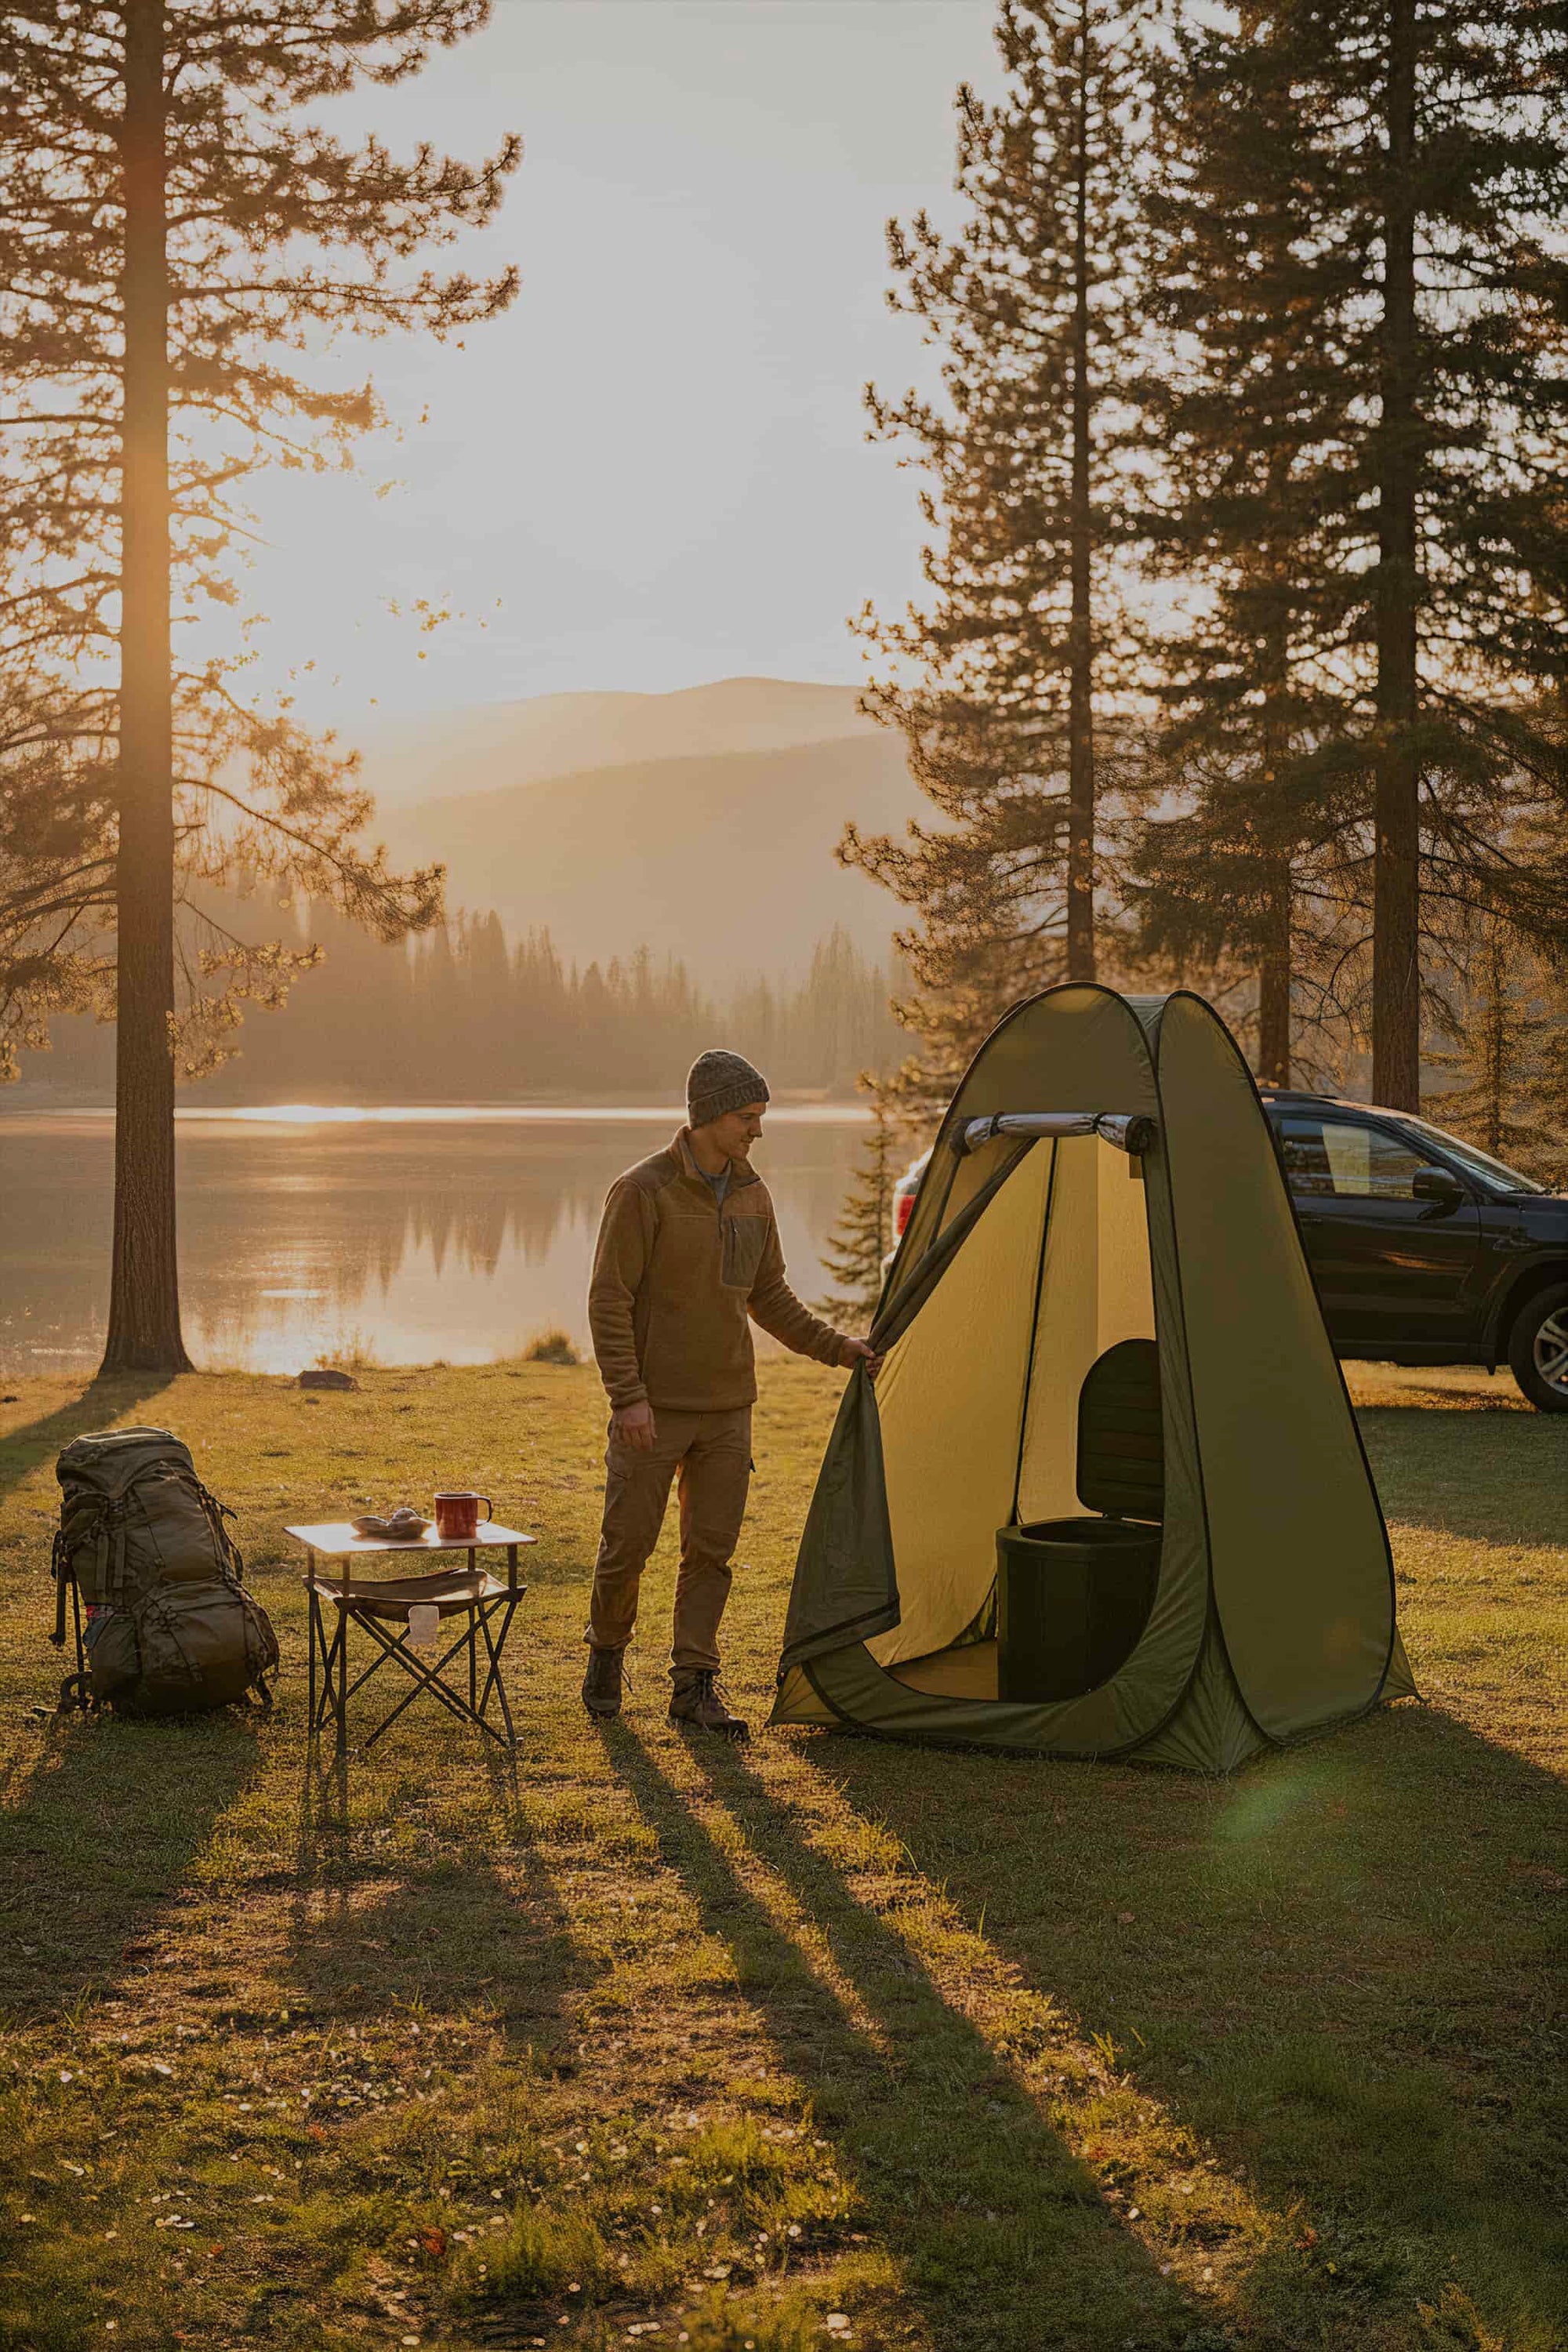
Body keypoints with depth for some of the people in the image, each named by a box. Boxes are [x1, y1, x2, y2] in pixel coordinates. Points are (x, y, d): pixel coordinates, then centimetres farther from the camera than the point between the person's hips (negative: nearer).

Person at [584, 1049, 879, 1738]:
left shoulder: (751, 1194, 7)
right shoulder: (643, 1191, -14)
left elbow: (768, 1296, 16)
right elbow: (609, 1300, -15)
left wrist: (836, 1347, 8)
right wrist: (627, 1394, -20)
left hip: (727, 1408, 6)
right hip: (655, 1409, -6)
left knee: (712, 1547, 5)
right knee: (628, 1543, 1)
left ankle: (694, 1685, 11)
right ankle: (607, 1652, 26)